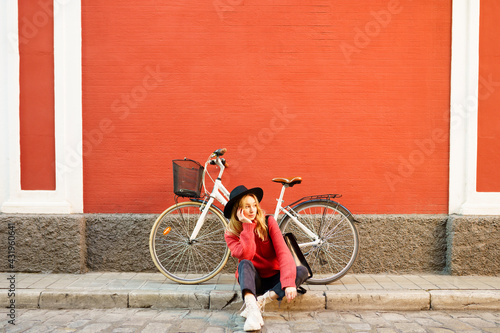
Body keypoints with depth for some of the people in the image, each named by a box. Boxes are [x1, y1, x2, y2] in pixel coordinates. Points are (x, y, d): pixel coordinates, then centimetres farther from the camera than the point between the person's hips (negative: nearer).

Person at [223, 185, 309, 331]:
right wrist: (248, 226, -25)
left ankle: (261, 301, -32)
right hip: (252, 281, -1)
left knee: (302, 271, -25)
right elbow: (246, 255, -26)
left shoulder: (268, 222, -10)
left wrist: (288, 282, -33)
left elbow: (283, 252, -20)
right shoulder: (231, 234, -9)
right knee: (245, 264, -32)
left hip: (272, 279, 1)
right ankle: (253, 310, -49)